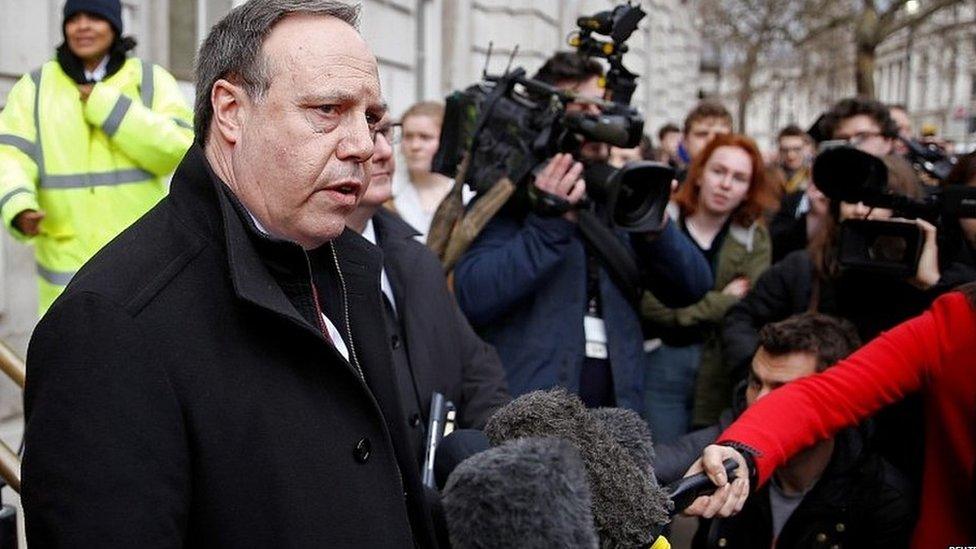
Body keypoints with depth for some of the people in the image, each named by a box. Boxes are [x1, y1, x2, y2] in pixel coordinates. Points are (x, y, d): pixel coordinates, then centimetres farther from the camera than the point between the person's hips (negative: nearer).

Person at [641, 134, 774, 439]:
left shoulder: (754, 238, 6)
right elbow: (651, 304, -14)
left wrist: (691, 309, -11)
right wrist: (723, 302, -8)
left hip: (722, 375, 2)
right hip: (663, 364, -2)